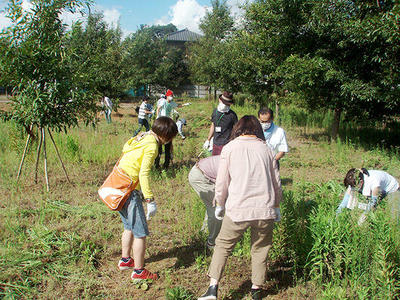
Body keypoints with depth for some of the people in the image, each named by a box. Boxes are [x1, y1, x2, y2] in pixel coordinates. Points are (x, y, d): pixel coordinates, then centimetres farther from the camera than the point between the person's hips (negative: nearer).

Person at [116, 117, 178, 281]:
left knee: (129, 226, 25)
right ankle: (139, 271, 12)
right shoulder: (151, 145, -16)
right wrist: (150, 201, -20)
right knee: (140, 232, 1)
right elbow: (144, 174, -23)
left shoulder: (141, 137, 11)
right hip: (129, 191, -10)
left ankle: (125, 260, 40)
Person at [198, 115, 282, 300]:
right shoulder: (265, 150, 8)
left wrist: (219, 205, 16)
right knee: (260, 249, 17)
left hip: (238, 210, -2)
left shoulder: (229, 148, 1)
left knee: (223, 245, 11)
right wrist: (276, 206, 27)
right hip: (265, 209, 2)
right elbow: (276, 183, 13)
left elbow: (222, 182, 1)